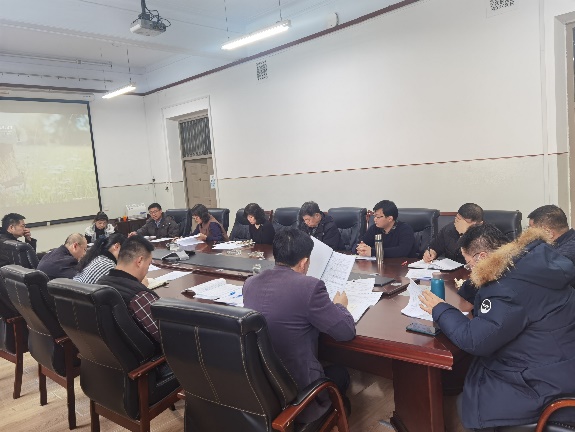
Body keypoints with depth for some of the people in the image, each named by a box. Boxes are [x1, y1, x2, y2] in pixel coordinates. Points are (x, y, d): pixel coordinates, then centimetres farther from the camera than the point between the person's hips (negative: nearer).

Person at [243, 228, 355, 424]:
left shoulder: (250, 282, -2)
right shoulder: (309, 286, -21)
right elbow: (347, 332, -12)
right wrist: (339, 305, 8)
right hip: (296, 390, -6)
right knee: (340, 373, 27)